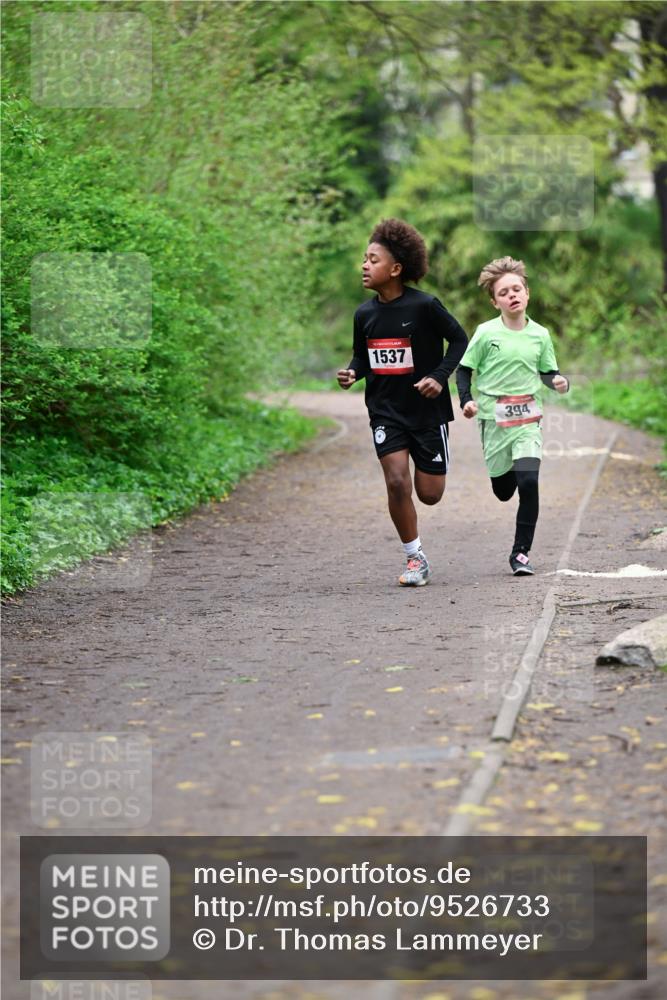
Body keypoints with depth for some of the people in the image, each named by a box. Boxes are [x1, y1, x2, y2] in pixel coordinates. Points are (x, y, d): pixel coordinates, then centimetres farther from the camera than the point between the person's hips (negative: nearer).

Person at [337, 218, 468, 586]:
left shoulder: (424, 305, -13)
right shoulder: (364, 313, 0)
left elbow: (459, 339, -3)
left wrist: (439, 376, -15)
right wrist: (351, 373, -7)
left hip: (427, 409, -3)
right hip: (386, 412, 3)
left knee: (429, 494, 3)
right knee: (397, 483, -14)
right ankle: (415, 558, 1)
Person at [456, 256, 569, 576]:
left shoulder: (540, 335, 1)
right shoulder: (486, 333, -6)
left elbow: (547, 372, 14)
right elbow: (463, 369, 1)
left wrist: (559, 381, -8)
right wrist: (466, 400, -14)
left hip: (528, 419, 1)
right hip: (494, 418, -1)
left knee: (529, 483, -17)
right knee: (503, 490, 10)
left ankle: (521, 552, -5)